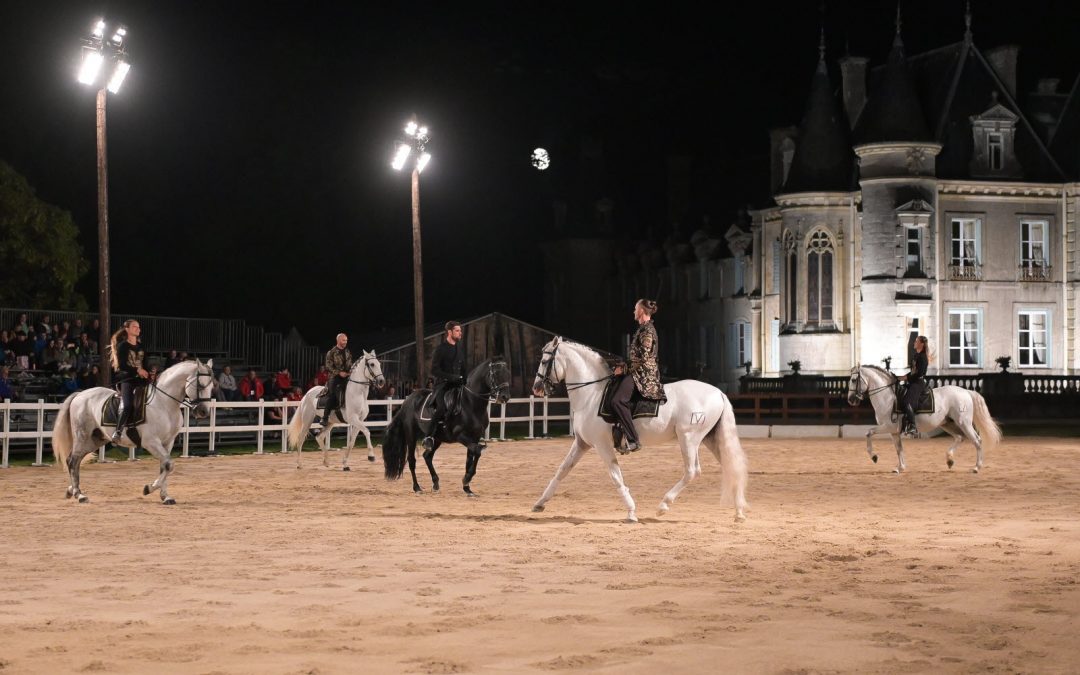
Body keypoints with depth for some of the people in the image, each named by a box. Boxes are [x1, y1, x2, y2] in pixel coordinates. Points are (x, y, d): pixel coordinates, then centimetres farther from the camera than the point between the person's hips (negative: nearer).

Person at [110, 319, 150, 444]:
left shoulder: (141, 346, 18)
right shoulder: (122, 346, 1)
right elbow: (122, 365, -9)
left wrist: (150, 372, 0)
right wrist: (137, 370, -19)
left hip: (141, 379, 7)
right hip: (126, 378, -7)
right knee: (128, 405, -27)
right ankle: (118, 432, -24)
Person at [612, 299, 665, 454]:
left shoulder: (647, 329, -13)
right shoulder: (645, 328, 19)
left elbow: (644, 357, -19)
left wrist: (625, 368, -13)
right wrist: (625, 365, 18)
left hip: (644, 373, -12)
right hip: (639, 372, 12)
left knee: (619, 400, -27)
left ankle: (633, 440, -30)